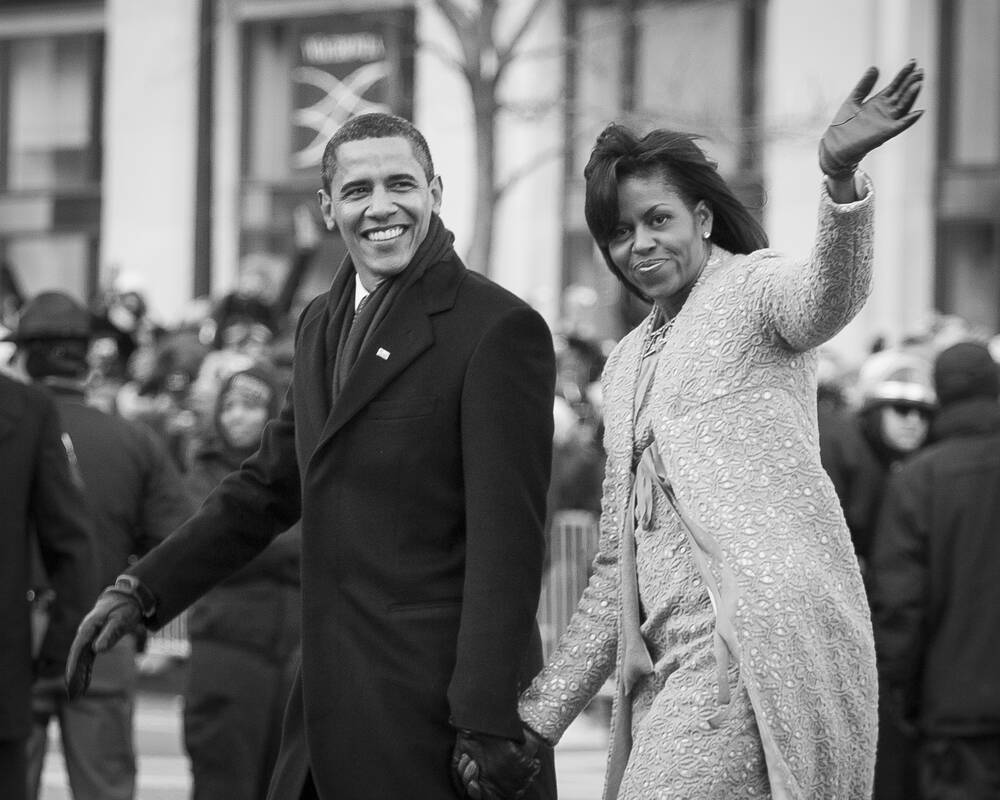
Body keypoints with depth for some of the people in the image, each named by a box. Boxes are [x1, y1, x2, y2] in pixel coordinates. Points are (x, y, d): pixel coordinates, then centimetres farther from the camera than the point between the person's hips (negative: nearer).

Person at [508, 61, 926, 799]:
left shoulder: (753, 286, 4)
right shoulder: (628, 364, 24)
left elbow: (828, 299, -22)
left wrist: (841, 177, -42)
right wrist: (539, 716, 21)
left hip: (758, 637, -7)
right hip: (665, 667, 7)